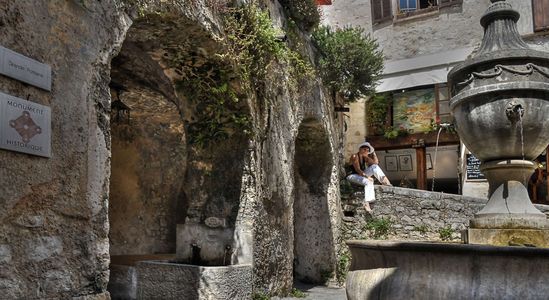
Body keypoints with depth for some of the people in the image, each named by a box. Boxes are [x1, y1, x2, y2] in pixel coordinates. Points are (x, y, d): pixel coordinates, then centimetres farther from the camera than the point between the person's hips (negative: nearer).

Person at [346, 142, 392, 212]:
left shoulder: (365, 157, 8)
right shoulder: (354, 156, -14)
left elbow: (376, 163, -1)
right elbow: (357, 169, -26)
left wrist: (373, 153, -2)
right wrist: (367, 176, -35)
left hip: (362, 175, 8)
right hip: (352, 176, -8)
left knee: (374, 166, -9)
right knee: (368, 182, -34)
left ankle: (385, 181, -26)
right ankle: (366, 204, -39)